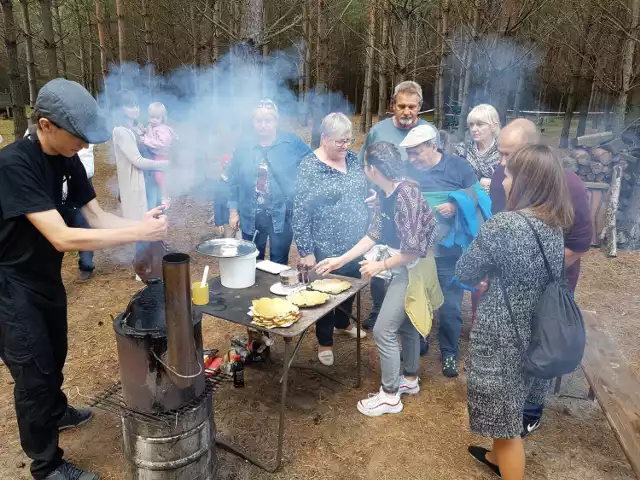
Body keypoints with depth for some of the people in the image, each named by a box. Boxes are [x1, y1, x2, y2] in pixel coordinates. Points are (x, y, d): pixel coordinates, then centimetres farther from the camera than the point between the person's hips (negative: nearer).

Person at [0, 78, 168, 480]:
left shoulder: (68, 160, -3)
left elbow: (97, 216, -3)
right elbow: (62, 238, -35)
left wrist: (142, 224, -21)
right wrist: (137, 233, -35)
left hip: (47, 276, 8)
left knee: (55, 355, 24)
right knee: (34, 372, 1)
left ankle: (57, 412, 51)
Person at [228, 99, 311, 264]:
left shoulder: (292, 142, -5)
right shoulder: (243, 145, 3)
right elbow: (234, 180, 7)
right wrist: (233, 211, 7)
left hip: (282, 215, -2)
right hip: (250, 216, 2)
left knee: (279, 265, 9)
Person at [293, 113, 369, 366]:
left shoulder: (353, 159, 2)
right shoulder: (310, 167, -16)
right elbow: (300, 212, -16)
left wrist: (369, 230, 13)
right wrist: (305, 251, -17)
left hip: (356, 241, 6)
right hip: (327, 247, -6)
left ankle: (343, 322, 50)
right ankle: (325, 341, 31)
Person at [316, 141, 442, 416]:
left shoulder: (405, 194, -27)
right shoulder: (386, 194, 2)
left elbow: (413, 249, -26)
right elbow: (374, 234, 6)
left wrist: (381, 266, -16)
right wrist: (341, 260, 5)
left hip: (411, 270, -9)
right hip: (404, 268, 9)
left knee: (383, 331, -2)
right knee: (406, 325, 22)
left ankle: (390, 395, 15)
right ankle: (410, 379, 42)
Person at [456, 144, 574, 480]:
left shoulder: (503, 225, -25)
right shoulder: (555, 227, 0)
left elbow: (464, 273, -14)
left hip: (500, 335, -8)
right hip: (532, 331, 9)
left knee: (504, 413, 10)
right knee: (508, 405, 29)